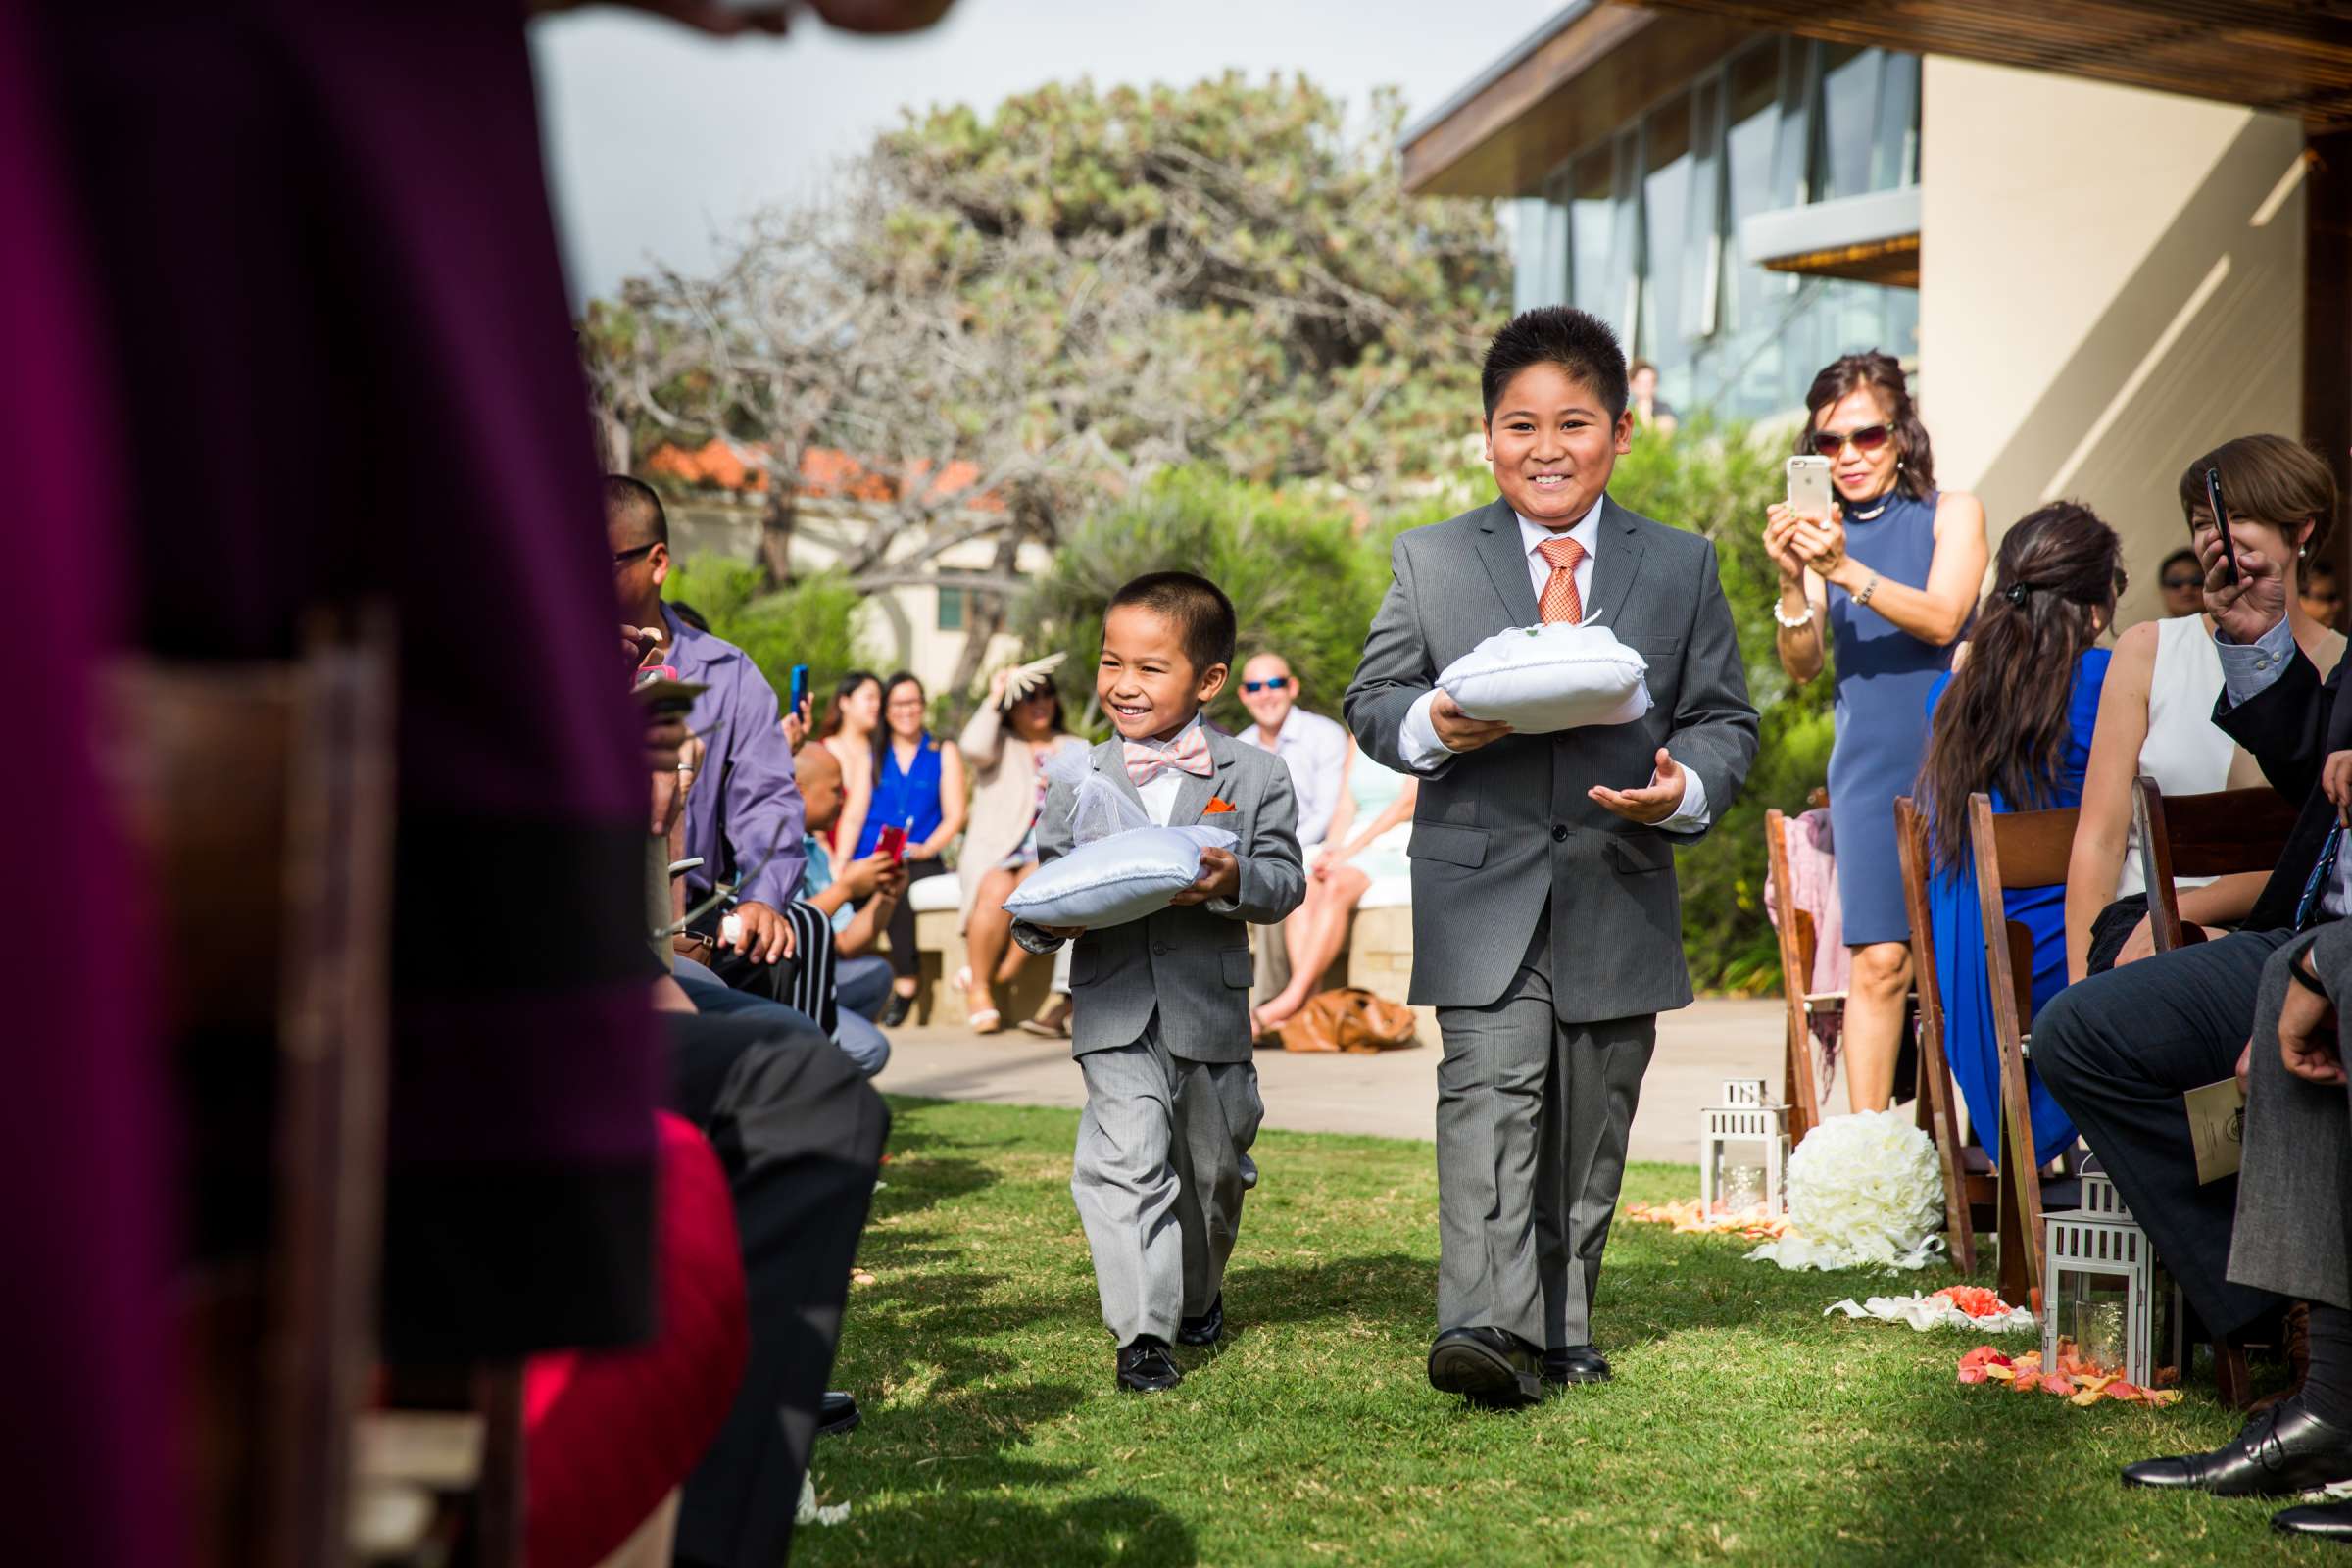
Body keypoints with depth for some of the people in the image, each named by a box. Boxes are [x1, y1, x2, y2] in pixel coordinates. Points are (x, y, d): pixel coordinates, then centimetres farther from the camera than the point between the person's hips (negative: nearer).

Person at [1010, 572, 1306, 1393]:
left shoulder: (1255, 776, 0)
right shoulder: (1076, 785, 3)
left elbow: (1285, 879, -4)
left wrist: (1232, 880, -25)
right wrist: (1047, 921, -15)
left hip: (1212, 1008, 1)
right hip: (1115, 1012, -1)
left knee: (1212, 1166, 17)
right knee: (1128, 1160, -15)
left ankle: (1198, 1292, 43)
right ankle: (1143, 1331, -12)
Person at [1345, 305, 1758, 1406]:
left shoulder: (1682, 569, 9)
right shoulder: (1429, 562, 7)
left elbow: (1725, 718, 9)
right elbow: (1372, 699, 7)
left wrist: (1685, 790, -13)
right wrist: (1431, 726, -15)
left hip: (1620, 893, 2)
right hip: (1482, 892, -2)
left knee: (1588, 1132, 10)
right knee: (1490, 1101, -17)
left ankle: (1561, 1333, 22)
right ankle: (1489, 1327, -24)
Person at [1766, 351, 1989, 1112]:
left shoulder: (1952, 514, 4)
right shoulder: (1822, 532, 9)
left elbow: (1941, 620, -12)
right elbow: (1801, 665, 3)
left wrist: (1845, 570, -23)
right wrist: (1793, 581, -15)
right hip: (1869, 769, 1)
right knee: (1880, 960, -6)